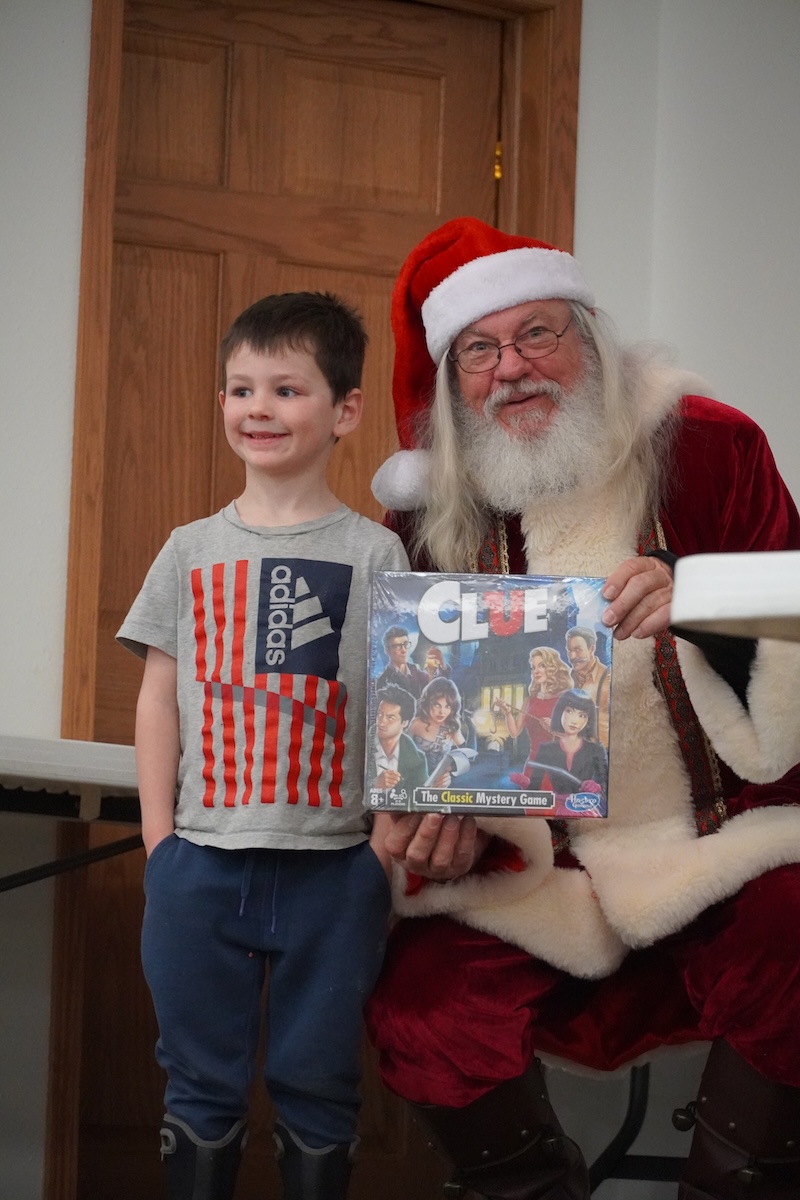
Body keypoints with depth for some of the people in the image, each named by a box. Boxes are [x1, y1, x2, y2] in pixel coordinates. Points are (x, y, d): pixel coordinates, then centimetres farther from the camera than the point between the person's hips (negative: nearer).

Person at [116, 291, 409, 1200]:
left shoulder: (372, 554, 1)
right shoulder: (192, 551, 7)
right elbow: (160, 697, 8)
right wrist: (158, 834, 1)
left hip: (332, 863, -2)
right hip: (201, 860, 2)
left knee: (317, 1082, 7)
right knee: (200, 1080, 9)